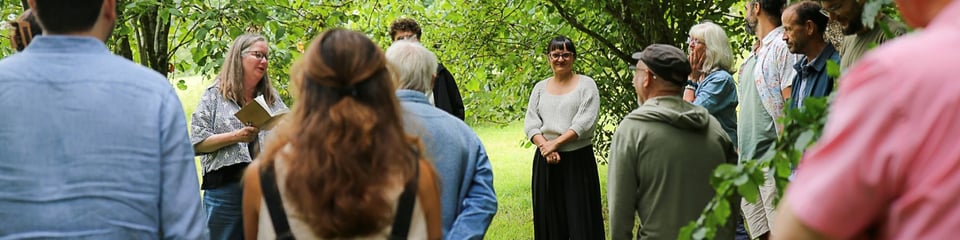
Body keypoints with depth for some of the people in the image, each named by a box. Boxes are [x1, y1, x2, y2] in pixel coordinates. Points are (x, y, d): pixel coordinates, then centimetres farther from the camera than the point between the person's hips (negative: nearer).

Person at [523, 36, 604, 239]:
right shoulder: (540, 88, 13)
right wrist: (545, 147, -12)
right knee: (550, 218, 6)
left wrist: (555, 142, -15)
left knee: (581, 218, -4)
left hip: (578, 159, -4)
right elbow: (530, 125, 5)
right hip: (546, 161, 4)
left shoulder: (586, 85, 1)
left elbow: (585, 122, -9)